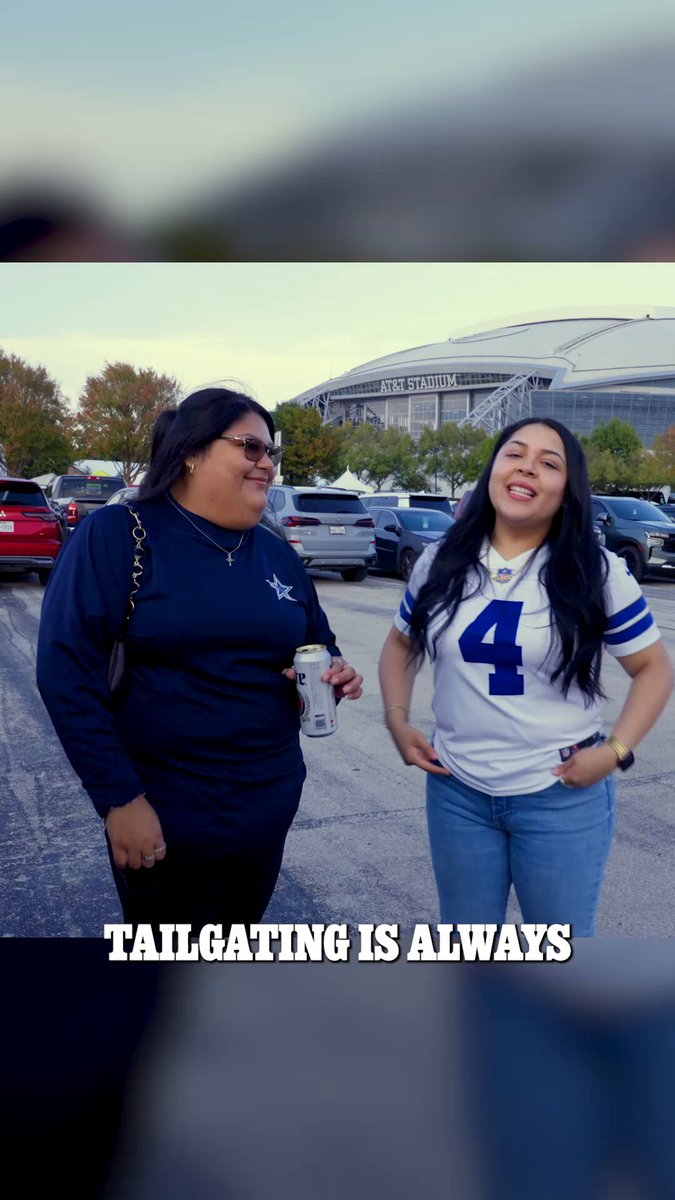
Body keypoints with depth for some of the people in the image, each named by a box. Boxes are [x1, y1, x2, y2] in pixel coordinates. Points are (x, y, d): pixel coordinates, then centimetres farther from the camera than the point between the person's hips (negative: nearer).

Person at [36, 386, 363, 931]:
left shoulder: (278, 553, 6)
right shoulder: (117, 535, -12)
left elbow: (321, 645, 17)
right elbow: (67, 672, -17)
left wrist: (335, 673, -7)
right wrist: (121, 798, -19)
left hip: (269, 808, 6)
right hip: (163, 817, -5)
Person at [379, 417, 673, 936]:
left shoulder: (600, 573, -9)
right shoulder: (440, 562, -1)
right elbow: (402, 644, 13)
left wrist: (616, 751, -13)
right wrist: (397, 720, 0)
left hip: (563, 798, -2)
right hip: (457, 792, 3)